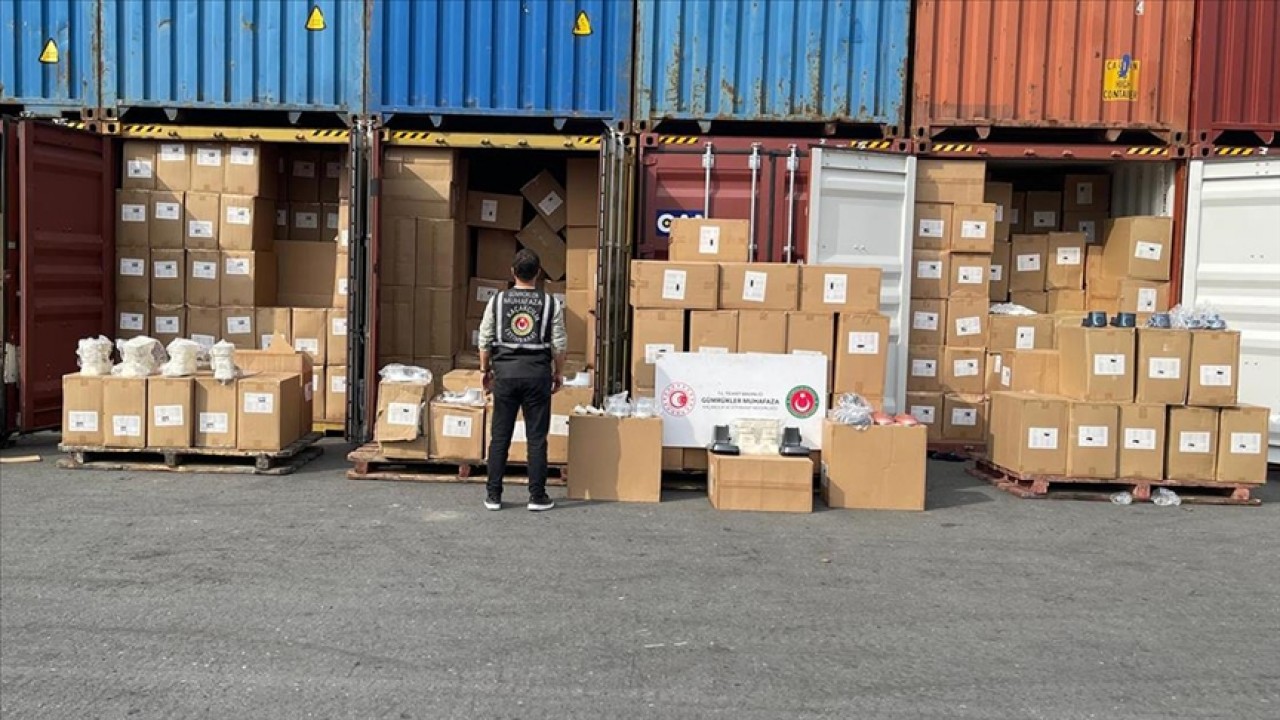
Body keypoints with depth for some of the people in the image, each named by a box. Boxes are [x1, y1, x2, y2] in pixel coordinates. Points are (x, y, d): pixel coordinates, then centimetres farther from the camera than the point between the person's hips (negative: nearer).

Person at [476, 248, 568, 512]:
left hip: (505, 371, 1)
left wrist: (485, 369, 16)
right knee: (536, 437, 5)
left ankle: (493, 495, 12)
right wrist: (559, 373, 13)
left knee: (500, 436, 7)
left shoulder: (497, 301, 1)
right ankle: (537, 496, 8)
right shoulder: (551, 303, -1)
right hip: (537, 372, -1)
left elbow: (485, 340, 4)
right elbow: (559, 344, 0)